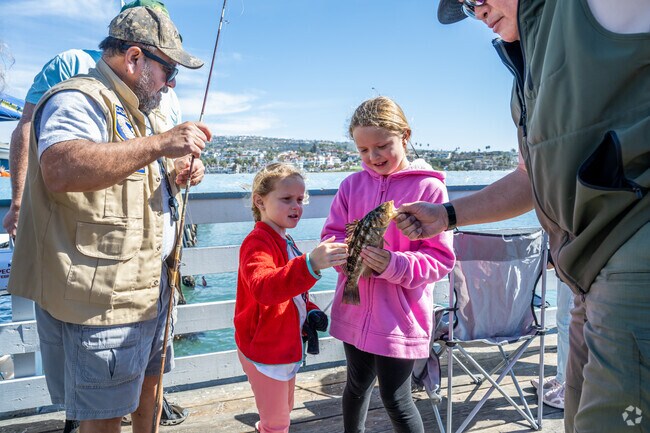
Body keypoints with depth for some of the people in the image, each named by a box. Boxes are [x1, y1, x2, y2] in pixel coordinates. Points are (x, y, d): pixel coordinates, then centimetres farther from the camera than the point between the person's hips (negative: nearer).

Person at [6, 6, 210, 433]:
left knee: (149, 377, 25)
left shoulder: (144, 113, 16)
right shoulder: (78, 101, -17)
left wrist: (179, 173, 5)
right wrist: (160, 143, -36)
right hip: (102, 297, -9)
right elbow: (60, 169, -37)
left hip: (151, 284, 10)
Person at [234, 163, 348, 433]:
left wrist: (310, 311, 2)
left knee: (284, 410, 26)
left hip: (285, 347, 9)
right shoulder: (257, 242, -24)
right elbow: (263, 287, -45)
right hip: (265, 350, -9)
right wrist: (310, 265, -60)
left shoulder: (285, 241, 8)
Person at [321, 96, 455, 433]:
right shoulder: (352, 184, 2)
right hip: (355, 310, 5)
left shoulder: (429, 187, -12)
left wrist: (394, 265, -27)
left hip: (399, 317, -4)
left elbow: (441, 258, -12)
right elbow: (331, 234, 5)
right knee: (358, 383, 23)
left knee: (396, 399, 6)